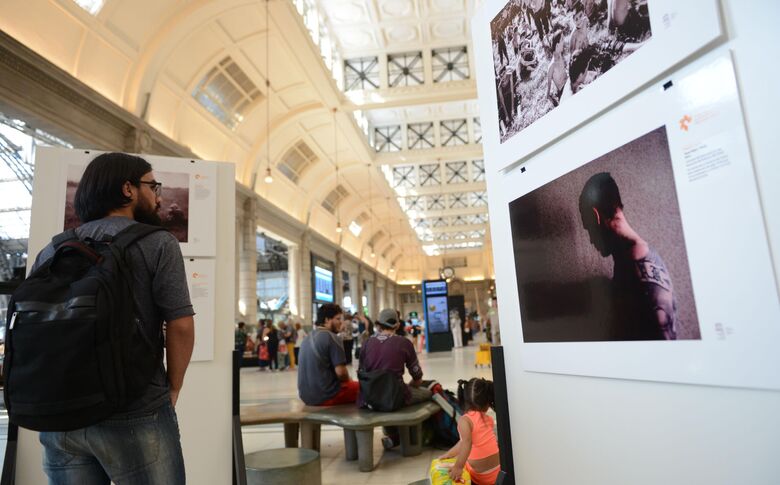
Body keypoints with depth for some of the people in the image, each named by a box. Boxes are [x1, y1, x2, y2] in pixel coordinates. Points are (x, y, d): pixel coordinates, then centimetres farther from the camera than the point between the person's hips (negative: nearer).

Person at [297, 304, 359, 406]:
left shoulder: (307, 339, 11)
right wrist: (349, 380, 4)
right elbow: (341, 372, -18)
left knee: (352, 383, 25)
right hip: (326, 396, -8)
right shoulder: (332, 338, -13)